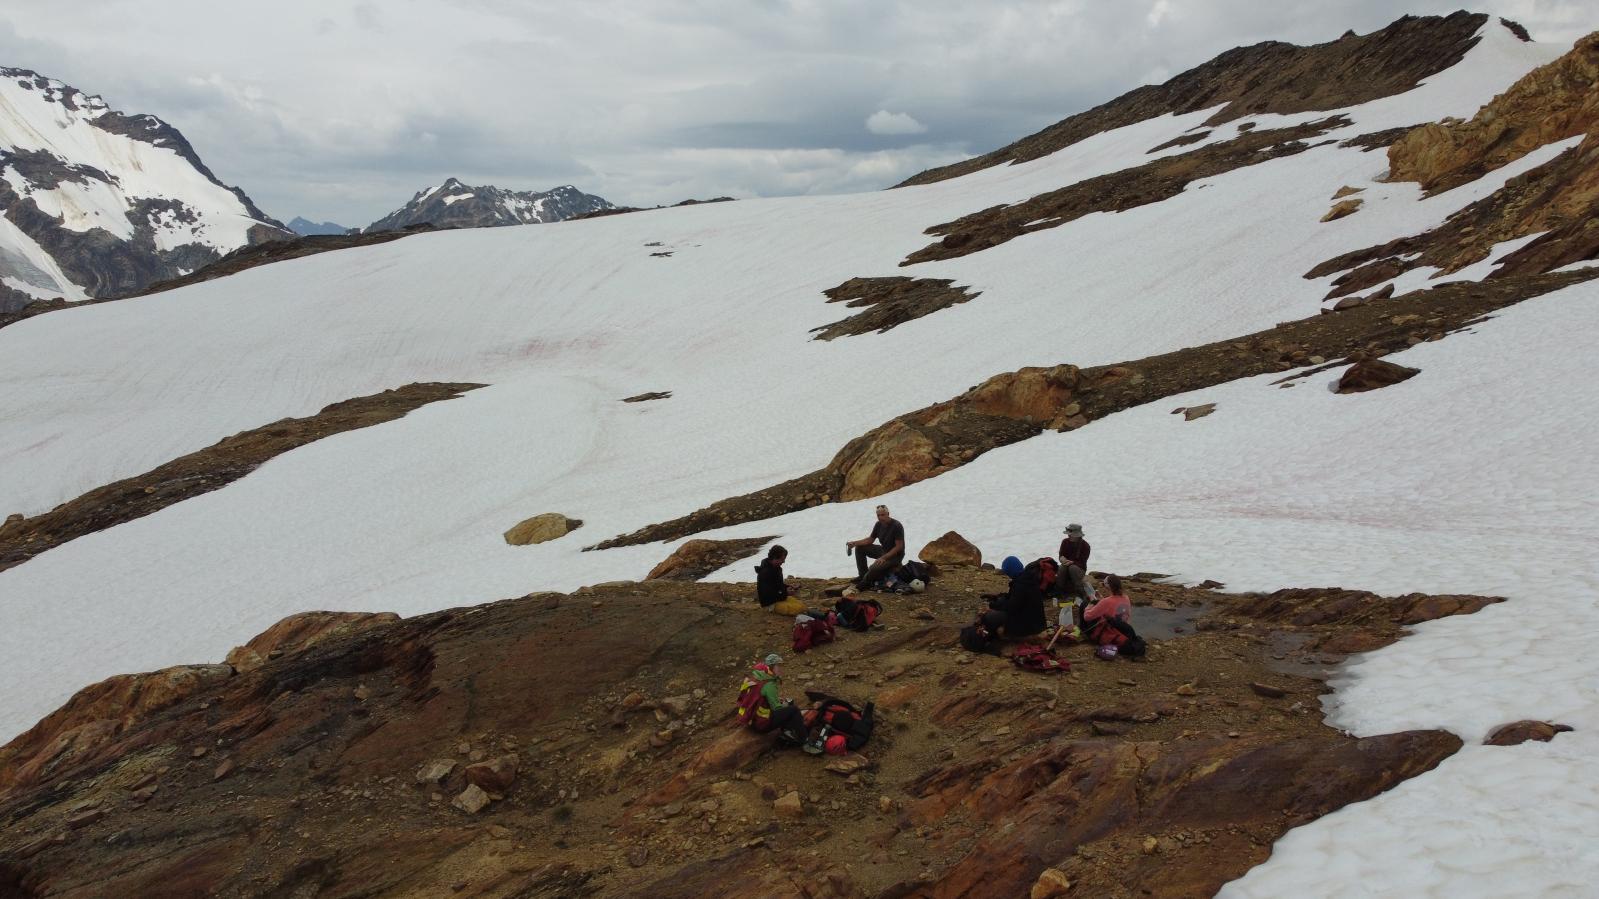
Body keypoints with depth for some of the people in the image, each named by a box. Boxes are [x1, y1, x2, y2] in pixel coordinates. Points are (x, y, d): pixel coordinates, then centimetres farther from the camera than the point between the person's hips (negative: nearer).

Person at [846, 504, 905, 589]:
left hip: (895, 555, -8)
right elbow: (870, 539, 11)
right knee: (860, 548, 1)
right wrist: (855, 543, -5)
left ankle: (865, 583, 0)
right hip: (883, 550, 8)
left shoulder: (896, 526, -22)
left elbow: (899, 547, -22)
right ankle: (863, 575, 6)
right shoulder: (879, 525, 1)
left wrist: (884, 557, -28)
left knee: (874, 568, -33)